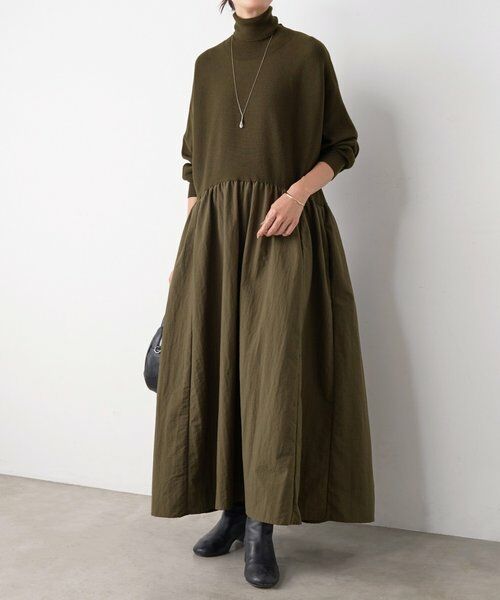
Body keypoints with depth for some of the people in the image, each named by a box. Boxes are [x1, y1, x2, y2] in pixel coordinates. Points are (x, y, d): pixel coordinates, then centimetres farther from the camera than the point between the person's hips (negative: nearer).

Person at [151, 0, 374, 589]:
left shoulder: (308, 54, 5)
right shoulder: (208, 64, 15)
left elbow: (343, 145, 5)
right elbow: (196, 163, 15)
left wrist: (298, 191, -15)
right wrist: (185, 252, 10)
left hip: (286, 232, -3)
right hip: (216, 233, 4)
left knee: (276, 370, -10)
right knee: (215, 369, 2)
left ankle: (261, 526, -1)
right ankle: (236, 509, 16)